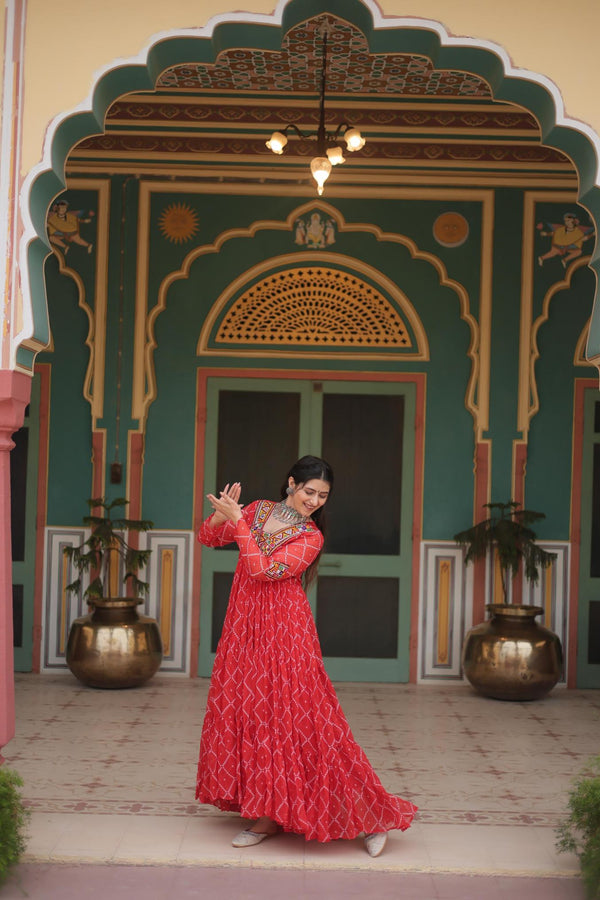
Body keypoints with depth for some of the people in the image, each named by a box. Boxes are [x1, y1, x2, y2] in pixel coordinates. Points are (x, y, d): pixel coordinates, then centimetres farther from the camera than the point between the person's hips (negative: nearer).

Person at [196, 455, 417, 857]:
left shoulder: (311, 537, -6)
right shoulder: (259, 510, 8)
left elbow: (263, 570, -17)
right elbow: (208, 538, 11)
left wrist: (237, 521, -18)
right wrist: (222, 514, -10)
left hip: (284, 634, -5)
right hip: (245, 629, 5)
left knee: (297, 717, -6)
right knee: (249, 713, 5)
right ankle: (268, 814, 16)